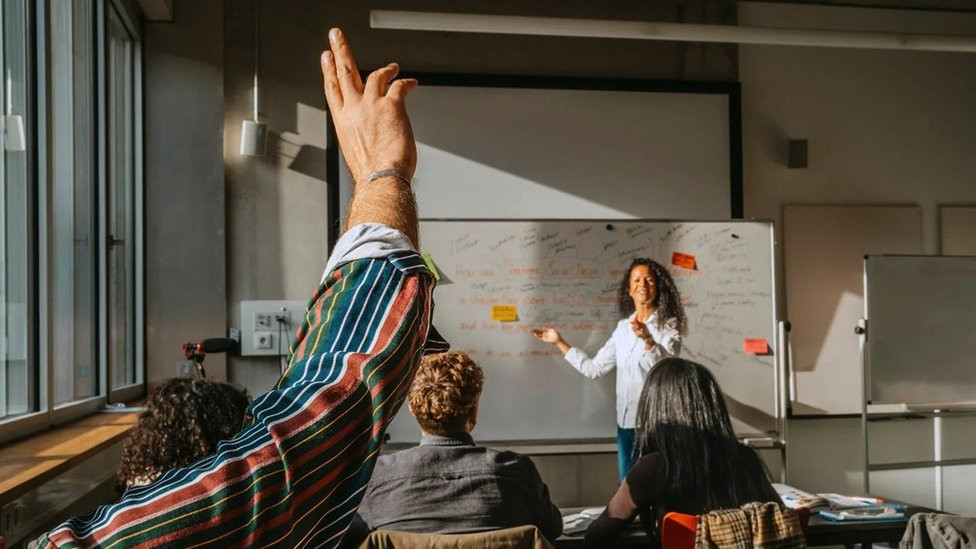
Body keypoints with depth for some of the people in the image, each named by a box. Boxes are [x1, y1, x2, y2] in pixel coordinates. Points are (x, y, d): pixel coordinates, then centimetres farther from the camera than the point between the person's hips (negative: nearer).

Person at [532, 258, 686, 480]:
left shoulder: (668, 326, -5)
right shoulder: (623, 328, 10)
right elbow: (594, 368, 12)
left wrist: (648, 340, -39)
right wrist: (560, 342, 13)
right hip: (626, 419, 5)